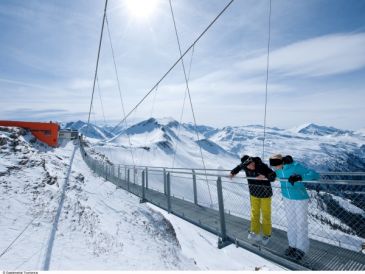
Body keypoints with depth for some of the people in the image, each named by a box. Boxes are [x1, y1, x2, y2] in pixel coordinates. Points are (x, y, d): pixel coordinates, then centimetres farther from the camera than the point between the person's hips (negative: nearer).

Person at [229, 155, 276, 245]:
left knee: (266, 214, 10)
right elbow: (239, 167, 8)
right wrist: (232, 173, -1)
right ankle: (255, 232, 30)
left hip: (265, 194, -4)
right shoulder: (244, 166, -14)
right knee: (254, 213, 13)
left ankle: (266, 234, 28)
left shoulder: (262, 166, -28)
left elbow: (273, 175, -24)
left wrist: (265, 177, -41)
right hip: (254, 194, 4)